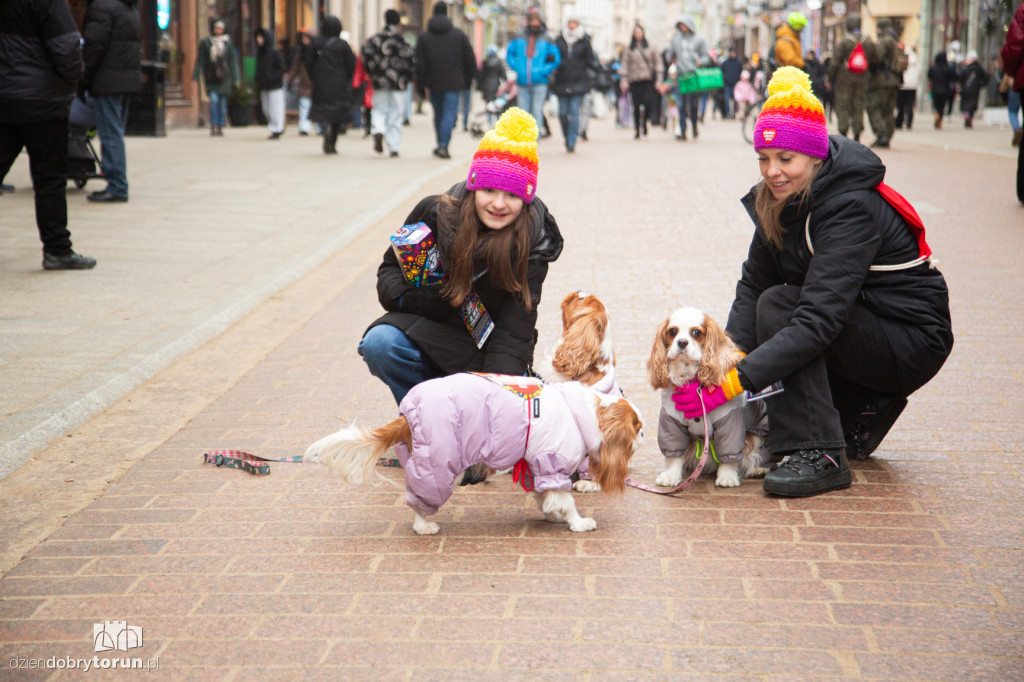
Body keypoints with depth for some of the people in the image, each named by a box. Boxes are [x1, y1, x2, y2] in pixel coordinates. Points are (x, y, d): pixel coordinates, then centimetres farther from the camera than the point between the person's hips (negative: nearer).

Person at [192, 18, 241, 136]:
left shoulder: (228, 43, 6)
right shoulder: (205, 43, 2)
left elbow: (233, 61, 7)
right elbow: (199, 60, 3)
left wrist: (235, 78, 1)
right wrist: (195, 76, -2)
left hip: (224, 76, 2)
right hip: (210, 77, -2)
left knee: (222, 102, 2)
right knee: (213, 99, -16)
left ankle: (220, 127, 11)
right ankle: (213, 126, -7)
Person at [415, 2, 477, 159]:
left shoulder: (424, 37, 2)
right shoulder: (459, 35, 1)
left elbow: (420, 63, -1)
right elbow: (470, 59, 3)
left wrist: (422, 83, 5)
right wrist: (469, 77, 14)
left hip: (433, 82, 2)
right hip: (453, 82, -2)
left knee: (438, 113, 14)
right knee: (450, 112, -4)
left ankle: (441, 145, 21)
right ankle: (443, 146, -18)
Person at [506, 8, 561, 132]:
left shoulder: (547, 40, 3)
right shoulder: (519, 38, 9)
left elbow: (556, 59, 7)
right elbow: (509, 53, 20)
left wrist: (544, 71, -6)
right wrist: (516, 67, 5)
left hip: (540, 83, -2)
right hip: (523, 83, 2)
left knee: (537, 112, -4)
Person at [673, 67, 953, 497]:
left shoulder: (852, 209, -27)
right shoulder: (779, 202, -2)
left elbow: (819, 318, -36)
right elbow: (752, 286, -6)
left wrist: (735, 380, -41)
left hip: (912, 346, -8)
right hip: (863, 331, 8)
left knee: (779, 305, -23)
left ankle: (818, 456, -24)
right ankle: (863, 411, 14)